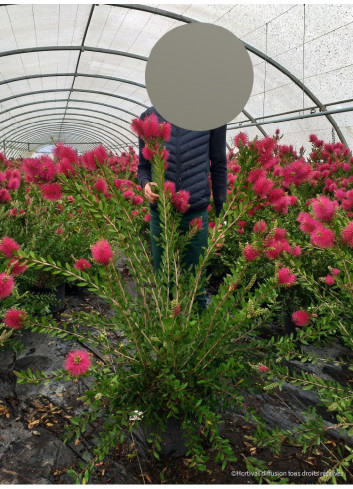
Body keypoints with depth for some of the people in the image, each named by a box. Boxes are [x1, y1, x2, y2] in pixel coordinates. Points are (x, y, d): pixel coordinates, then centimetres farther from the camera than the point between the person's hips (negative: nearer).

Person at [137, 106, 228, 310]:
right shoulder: (149, 117, 4)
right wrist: (145, 184, -11)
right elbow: (143, 166, 12)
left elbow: (219, 165, 6)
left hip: (197, 212, -1)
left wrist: (220, 211, 4)